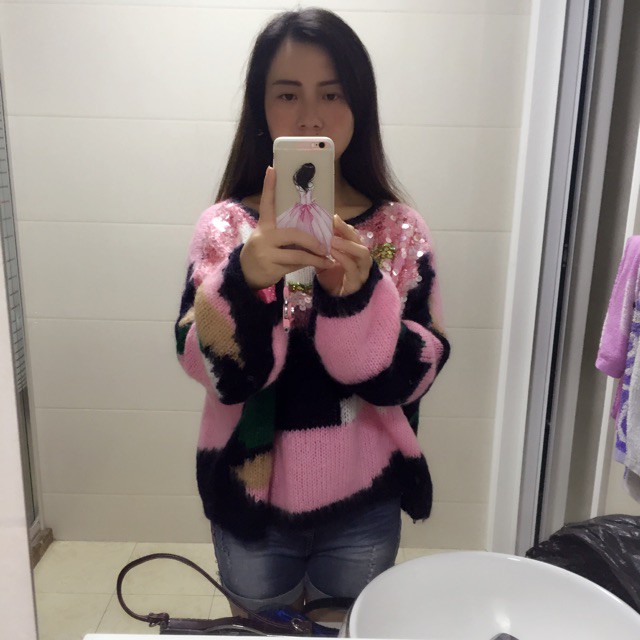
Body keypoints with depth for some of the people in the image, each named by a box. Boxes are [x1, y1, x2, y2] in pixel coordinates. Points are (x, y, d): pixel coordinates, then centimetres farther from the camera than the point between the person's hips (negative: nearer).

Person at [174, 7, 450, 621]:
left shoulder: (399, 229, -7)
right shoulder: (227, 224, -8)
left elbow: (410, 376, -13)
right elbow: (216, 370, -17)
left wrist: (355, 294, -30)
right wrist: (246, 279, -36)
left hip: (362, 506, 1)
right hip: (251, 500, 0)